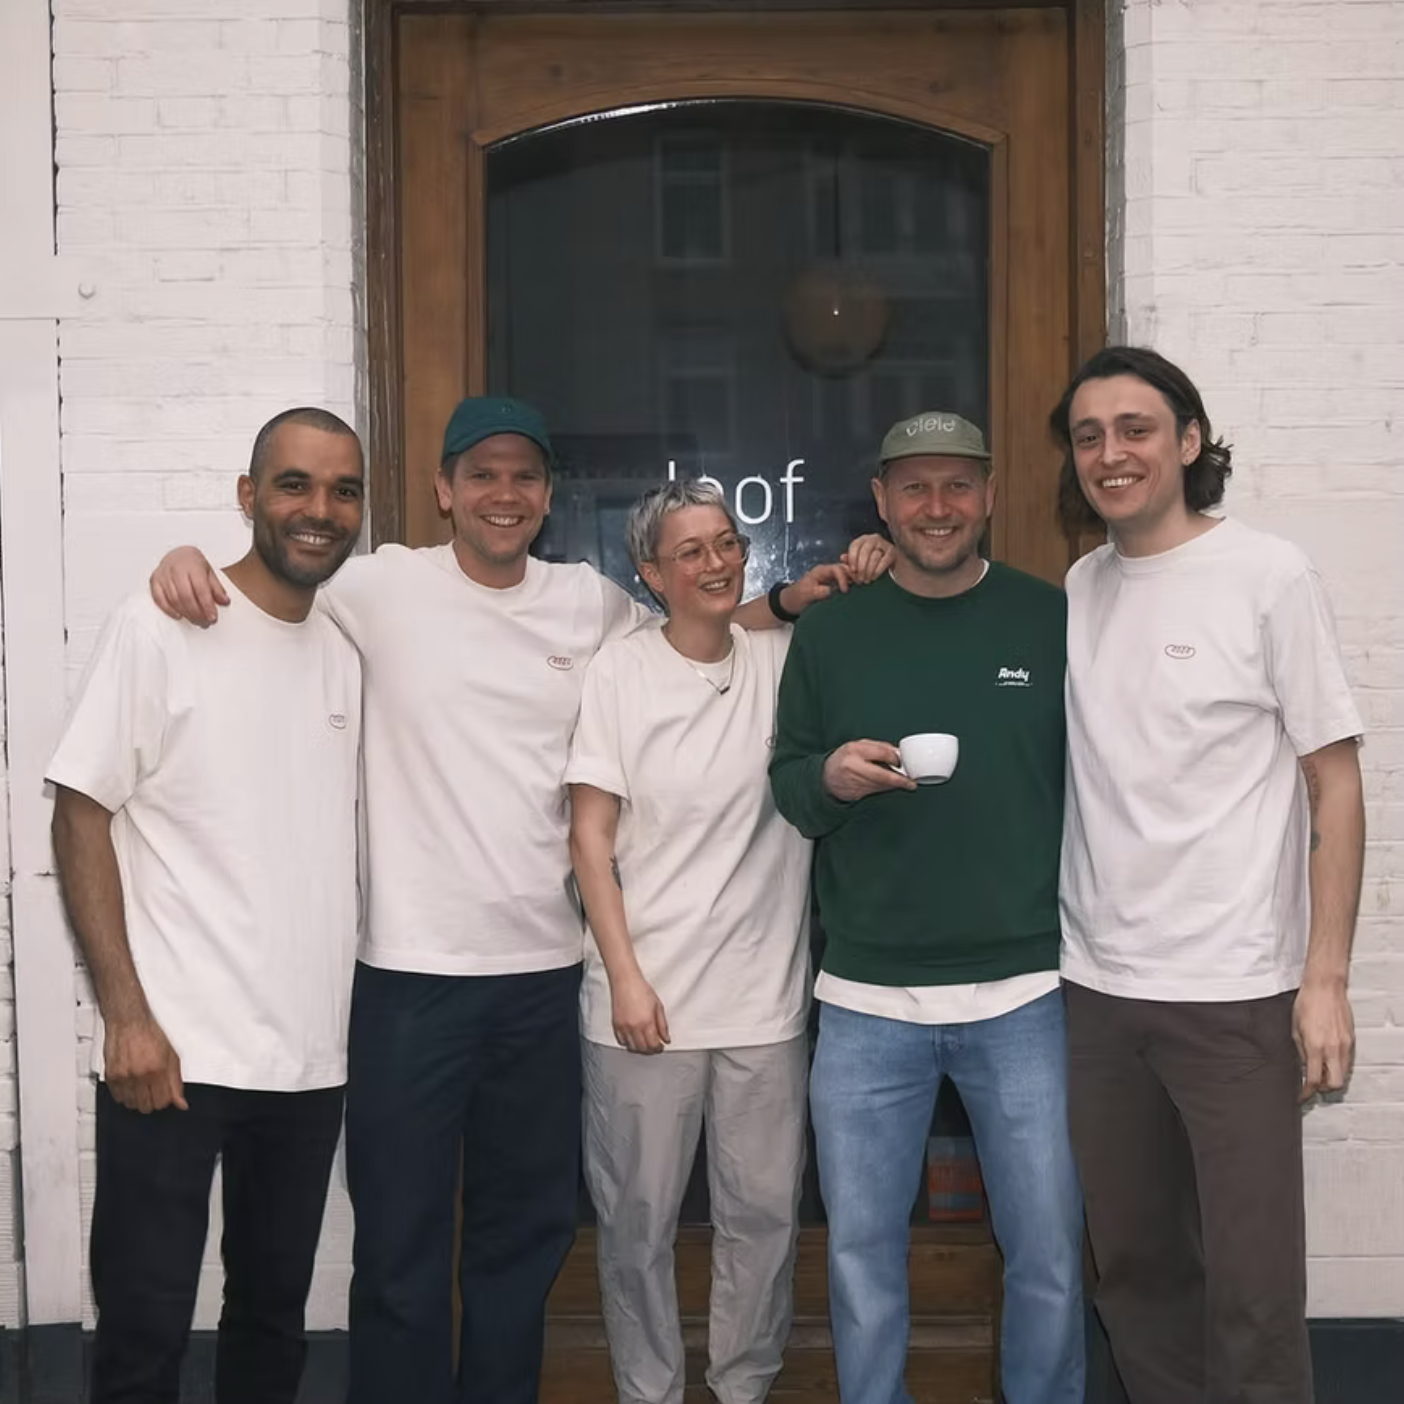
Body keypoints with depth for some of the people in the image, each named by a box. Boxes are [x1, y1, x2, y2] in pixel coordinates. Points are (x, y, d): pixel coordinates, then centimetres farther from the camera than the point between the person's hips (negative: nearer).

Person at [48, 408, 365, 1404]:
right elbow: (81, 817, -7)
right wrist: (127, 1014, -14)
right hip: (175, 1049, -5)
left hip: (314, 1054, 5)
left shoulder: (351, 653, 9)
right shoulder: (160, 628, -6)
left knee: (276, 1316, 15)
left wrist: (357, 1007, 8)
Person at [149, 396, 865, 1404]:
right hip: (412, 970, -4)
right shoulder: (386, 586, -4)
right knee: (400, 1245, 7)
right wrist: (189, 556, -14)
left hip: (545, 970, 4)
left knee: (528, 1231, 19)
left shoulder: (594, 603, 7)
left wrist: (786, 602, 8)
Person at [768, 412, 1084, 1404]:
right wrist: (830, 776, -14)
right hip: (866, 1004, 1)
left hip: (1026, 996, -1)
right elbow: (783, 790, 9)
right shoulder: (831, 632, 5)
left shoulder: (1054, 621, 2)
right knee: (861, 1251, 11)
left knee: (1049, 1254, 9)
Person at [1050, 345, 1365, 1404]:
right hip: (1094, 987, 4)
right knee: (1134, 1266, 15)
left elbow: (1335, 785, -4)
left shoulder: (1268, 577, -5)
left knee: (1252, 1290, 2)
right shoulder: (1074, 592, 7)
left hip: (1234, 993, -4)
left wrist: (1325, 978, -10)